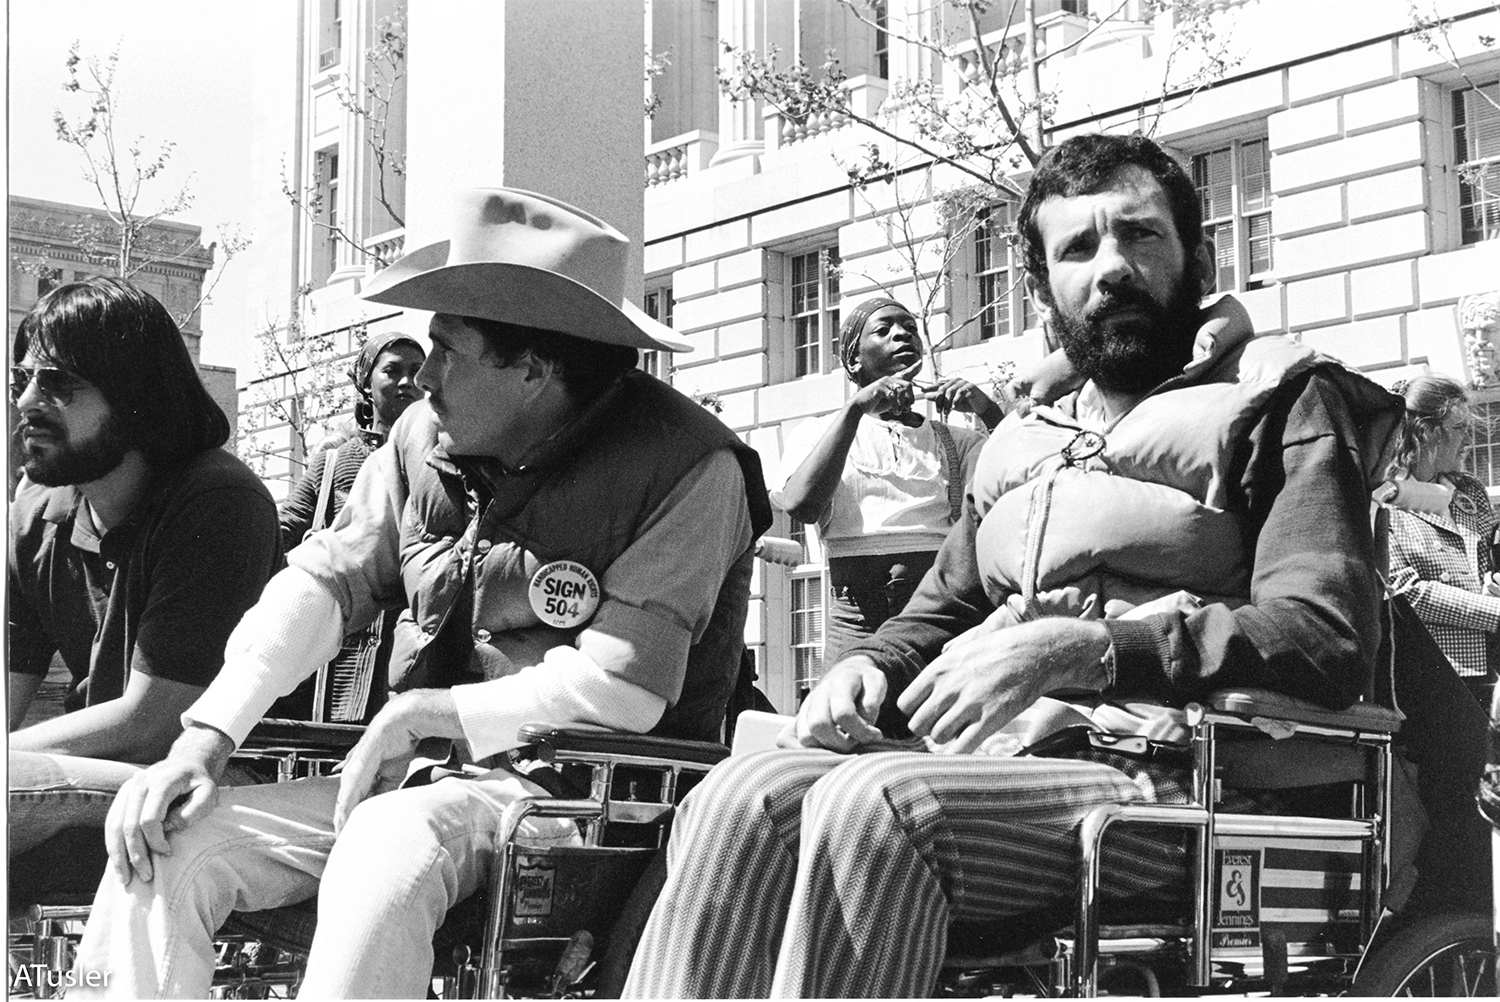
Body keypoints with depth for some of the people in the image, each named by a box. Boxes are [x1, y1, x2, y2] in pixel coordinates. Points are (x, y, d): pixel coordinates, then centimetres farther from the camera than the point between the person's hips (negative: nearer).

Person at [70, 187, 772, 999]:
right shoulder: (428, 437, 6)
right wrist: (206, 737, -3)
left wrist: (419, 716, -12)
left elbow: (622, 687, -19)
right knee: (167, 842, -9)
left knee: (388, 843, -37)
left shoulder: (684, 468, -13)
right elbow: (325, 581, 10)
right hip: (422, 780, 7)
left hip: (588, 795, -7)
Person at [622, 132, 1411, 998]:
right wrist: (868, 667, 6)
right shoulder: (1021, 443, 27)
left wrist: (1079, 648, -20)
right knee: (744, 798, -22)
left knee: (875, 804, -32)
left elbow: (1328, 639, -9)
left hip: (1162, 780, -6)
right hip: (998, 761, 6)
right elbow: (938, 612, 33)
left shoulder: (1281, 398, 6)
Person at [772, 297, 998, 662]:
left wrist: (988, 411, -2)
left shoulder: (954, 442, 21)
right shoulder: (818, 433, 15)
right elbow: (801, 506, -7)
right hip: (859, 618, -2)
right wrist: (855, 408, -6)